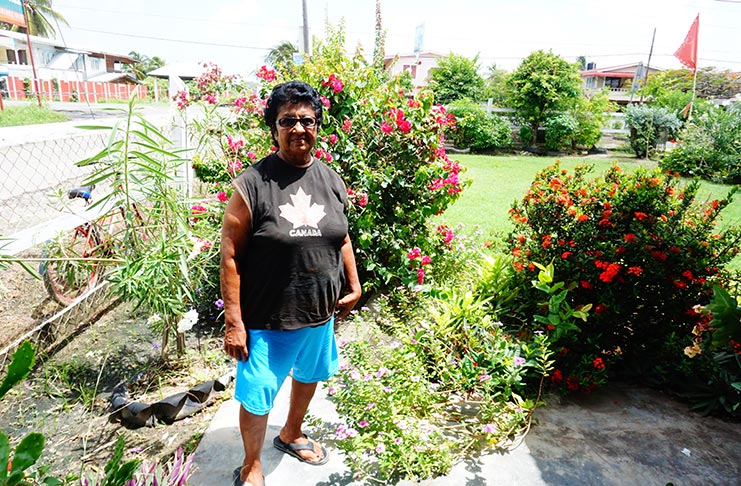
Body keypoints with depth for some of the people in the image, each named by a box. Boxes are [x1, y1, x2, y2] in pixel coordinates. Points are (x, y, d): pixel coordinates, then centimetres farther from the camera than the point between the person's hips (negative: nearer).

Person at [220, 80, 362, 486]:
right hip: (266, 318, -5)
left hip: (320, 313, 6)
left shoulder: (330, 179, 0)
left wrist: (354, 286, 9)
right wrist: (233, 322, -16)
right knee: (256, 395, 10)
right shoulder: (252, 183, -16)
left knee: (308, 376, 25)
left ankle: (291, 434, 54)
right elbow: (230, 256, -15)